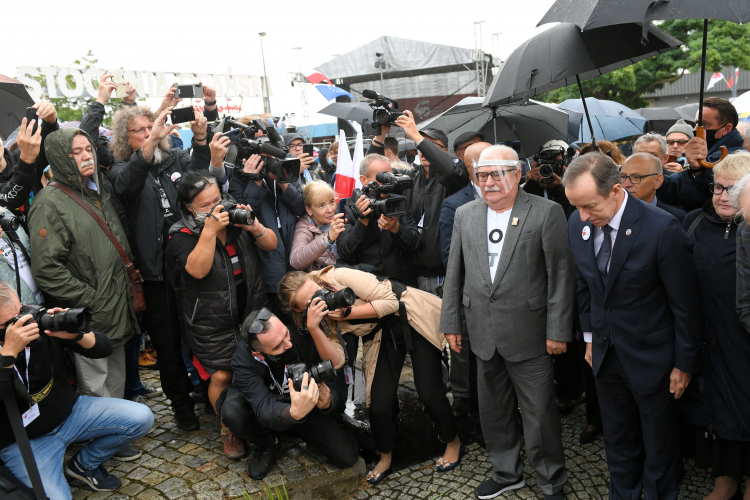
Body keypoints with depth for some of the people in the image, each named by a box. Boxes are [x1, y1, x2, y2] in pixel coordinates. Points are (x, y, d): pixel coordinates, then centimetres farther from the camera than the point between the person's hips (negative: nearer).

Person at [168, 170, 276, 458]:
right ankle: (229, 430, 21)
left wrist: (254, 226, -15)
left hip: (251, 312, 4)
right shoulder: (182, 235, -8)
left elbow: (271, 245, 4)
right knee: (222, 376, -3)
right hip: (212, 323, -4)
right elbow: (197, 269, -24)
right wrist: (209, 230, -30)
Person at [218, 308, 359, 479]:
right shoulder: (243, 360, -33)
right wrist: (294, 413, -63)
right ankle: (269, 445, 0)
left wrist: (328, 400, -46)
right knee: (232, 412, -35)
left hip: (306, 404, 1)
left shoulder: (300, 335, -31)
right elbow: (266, 411, -42)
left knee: (348, 456, -12)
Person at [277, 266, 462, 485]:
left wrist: (347, 312, -27)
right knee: (378, 405, -6)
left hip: (413, 319, -4)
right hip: (381, 336, 4)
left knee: (428, 393, -7)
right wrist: (313, 327, -28)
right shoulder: (322, 316, -8)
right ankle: (385, 458, 24)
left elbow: (390, 301, -23)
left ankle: (453, 444, 22)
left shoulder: (340, 277, -24)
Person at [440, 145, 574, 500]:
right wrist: (450, 322, 9)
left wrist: (558, 330, -9)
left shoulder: (547, 212, -7)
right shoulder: (465, 215, 7)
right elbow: (454, 274, 10)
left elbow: (561, 274, -7)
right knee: (493, 410, 18)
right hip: (483, 333, 5)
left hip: (528, 333, -4)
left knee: (539, 413, 7)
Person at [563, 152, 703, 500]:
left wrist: (684, 364, -9)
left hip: (651, 358, -4)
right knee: (617, 439, 22)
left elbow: (686, 304, -16)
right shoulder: (577, 224, -8)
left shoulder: (662, 230, -25)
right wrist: (590, 336, 11)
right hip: (606, 352, 5)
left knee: (658, 444, 17)